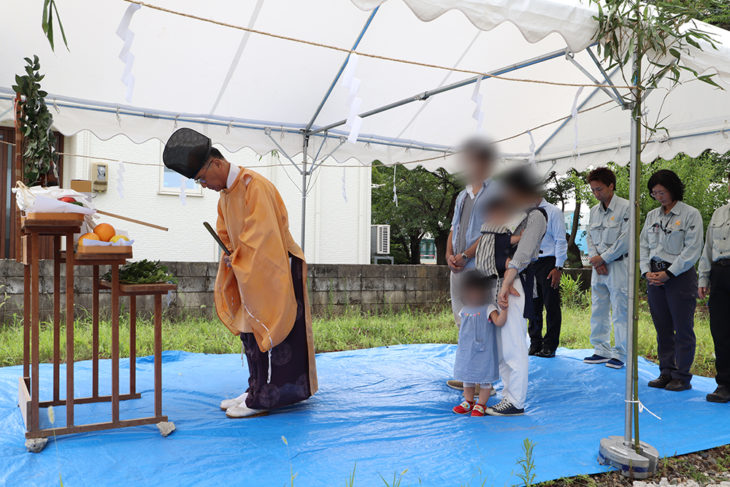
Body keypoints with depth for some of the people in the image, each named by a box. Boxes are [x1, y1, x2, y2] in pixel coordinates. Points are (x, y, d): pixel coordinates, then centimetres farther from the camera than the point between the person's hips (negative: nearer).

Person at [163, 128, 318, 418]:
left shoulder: (254, 185, -18)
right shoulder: (225, 195, 12)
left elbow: (261, 234, -23)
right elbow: (227, 235, 21)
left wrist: (237, 260, -12)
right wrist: (235, 258, 2)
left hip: (273, 270, -9)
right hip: (249, 272, 9)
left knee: (265, 329, -5)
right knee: (251, 330, 12)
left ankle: (263, 398, 2)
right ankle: (257, 391, 22)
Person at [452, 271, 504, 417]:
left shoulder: (488, 309, -11)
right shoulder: (465, 310, 6)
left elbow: (499, 322, -26)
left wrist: (504, 308, -37)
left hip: (484, 352, -6)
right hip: (466, 351, 6)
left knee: (484, 378, 5)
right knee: (467, 377, 16)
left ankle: (481, 404, 18)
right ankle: (468, 402, 31)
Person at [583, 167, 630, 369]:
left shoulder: (626, 207, -8)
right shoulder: (594, 210, 13)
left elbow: (625, 239, -13)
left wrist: (603, 258, -10)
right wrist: (595, 259, -4)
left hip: (618, 265, -7)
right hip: (598, 266, 7)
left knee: (620, 311, -2)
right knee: (598, 309, 10)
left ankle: (619, 354, 6)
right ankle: (601, 350, 20)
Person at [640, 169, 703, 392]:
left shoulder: (691, 214, -4)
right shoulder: (652, 215, 12)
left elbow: (692, 250, -10)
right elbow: (643, 245, 12)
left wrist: (668, 273, -13)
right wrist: (647, 272, -2)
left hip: (680, 276, -5)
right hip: (655, 278, 5)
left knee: (683, 329, 0)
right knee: (662, 329, 10)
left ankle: (682, 377, 9)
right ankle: (666, 373, 19)